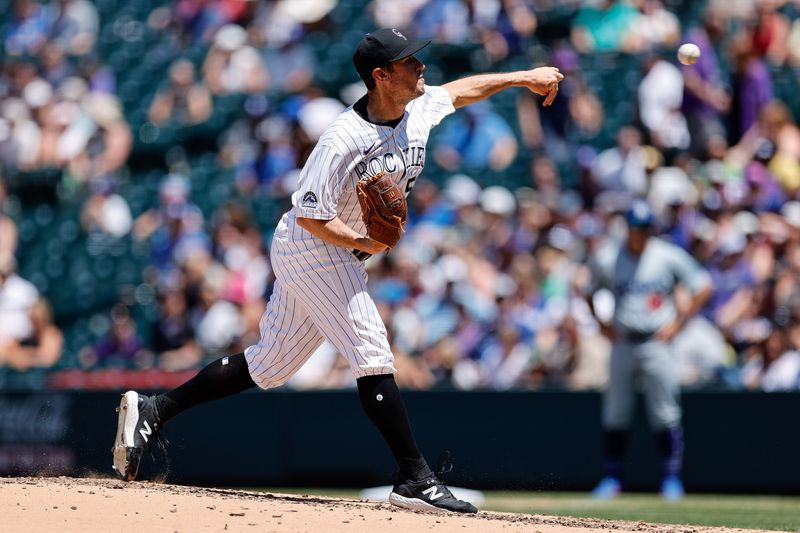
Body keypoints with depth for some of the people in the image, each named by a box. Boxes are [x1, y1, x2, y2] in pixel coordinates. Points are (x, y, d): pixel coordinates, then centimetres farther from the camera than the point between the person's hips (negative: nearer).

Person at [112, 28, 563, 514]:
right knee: (373, 357, -12)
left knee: (269, 365, 12)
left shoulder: (420, 109, 0)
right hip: (310, 248, -9)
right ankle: (416, 480, -9)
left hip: (340, 253, 9)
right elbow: (310, 218, -22)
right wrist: (362, 243, -31)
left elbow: (461, 90, 22)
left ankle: (153, 410, 17)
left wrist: (522, 77, 25)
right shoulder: (343, 141, -25)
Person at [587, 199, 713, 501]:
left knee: (665, 414, -4)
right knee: (615, 413, 3)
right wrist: (603, 325, 5)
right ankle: (612, 477, 12)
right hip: (623, 343, 2)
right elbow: (588, 294, 17)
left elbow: (703, 288, 3)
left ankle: (672, 477, 4)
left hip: (658, 343, -2)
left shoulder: (670, 257, -2)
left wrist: (677, 323, -2)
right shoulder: (608, 262, 2)